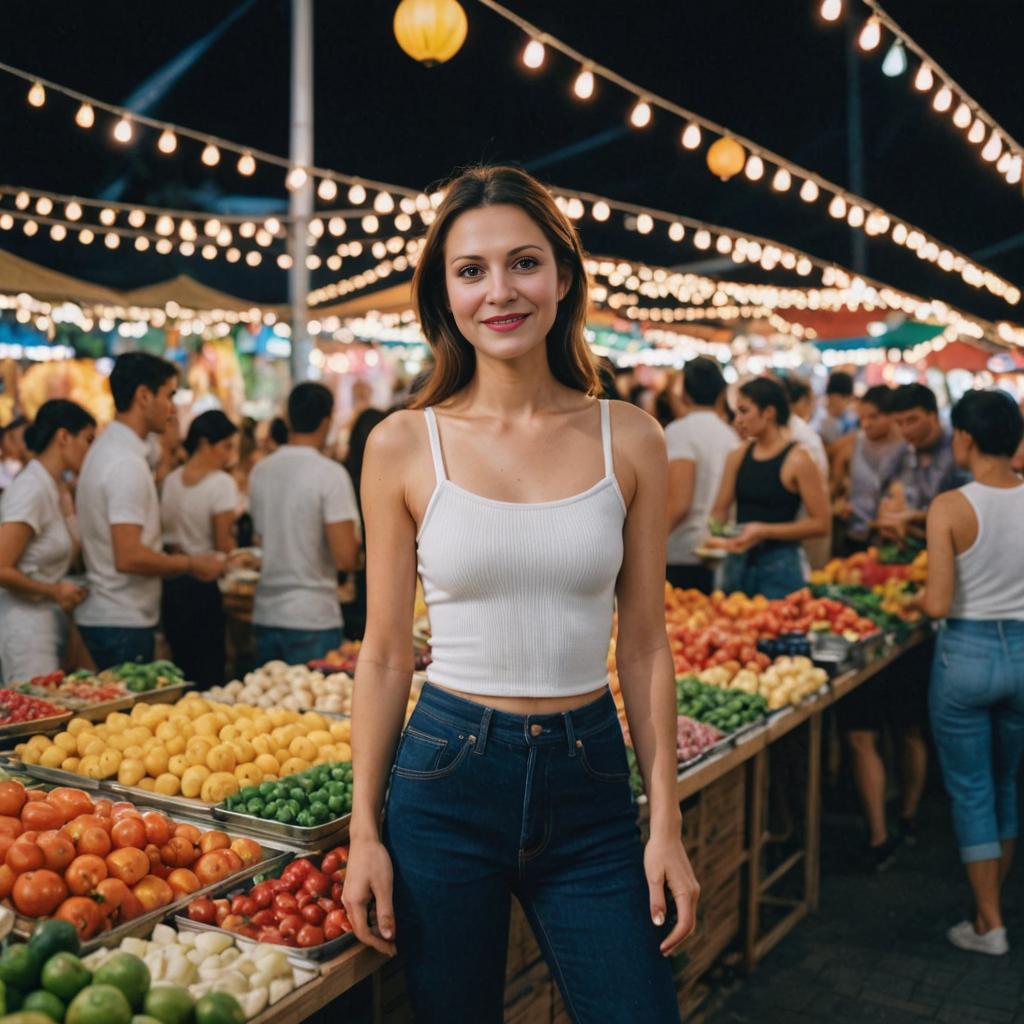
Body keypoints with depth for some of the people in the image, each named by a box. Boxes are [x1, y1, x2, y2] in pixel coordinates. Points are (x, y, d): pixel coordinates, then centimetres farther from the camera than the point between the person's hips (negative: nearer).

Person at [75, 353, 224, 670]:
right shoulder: (127, 464, -19)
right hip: (122, 622, -10)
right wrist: (191, 564, -13)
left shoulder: (106, 449, 12)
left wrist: (180, 560, 16)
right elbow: (129, 557, -25)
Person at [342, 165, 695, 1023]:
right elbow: (384, 654, -1)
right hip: (449, 773, 0)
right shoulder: (404, 446, -5)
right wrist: (364, 832, -1)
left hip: (589, 777, 1)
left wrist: (667, 826, 0)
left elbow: (644, 645, 2)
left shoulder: (629, 439, -2)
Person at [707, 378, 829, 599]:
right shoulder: (737, 456, 7)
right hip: (738, 562, 5)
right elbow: (720, 511, 12)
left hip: (779, 564, -5)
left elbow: (820, 524, -10)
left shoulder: (797, 460, -8)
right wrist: (713, 534, -10)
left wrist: (764, 531, -16)